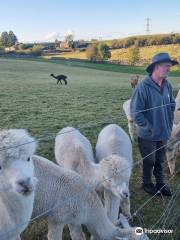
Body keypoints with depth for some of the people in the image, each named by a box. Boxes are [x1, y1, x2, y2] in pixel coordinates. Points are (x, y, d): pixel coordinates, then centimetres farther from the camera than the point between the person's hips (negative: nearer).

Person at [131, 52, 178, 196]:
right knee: (149, 161, 15)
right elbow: (136, 112, -21)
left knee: (160, 160, 22)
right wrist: (150, 128, -17)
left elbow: (172, 105, 12)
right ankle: (147, 183, 38)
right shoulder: (143, 87, -22)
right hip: (148, 135, -5)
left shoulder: (167, 85, -2)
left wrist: (169, 124, 6)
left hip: (164, 133, 5)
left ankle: (160, 182, 43)